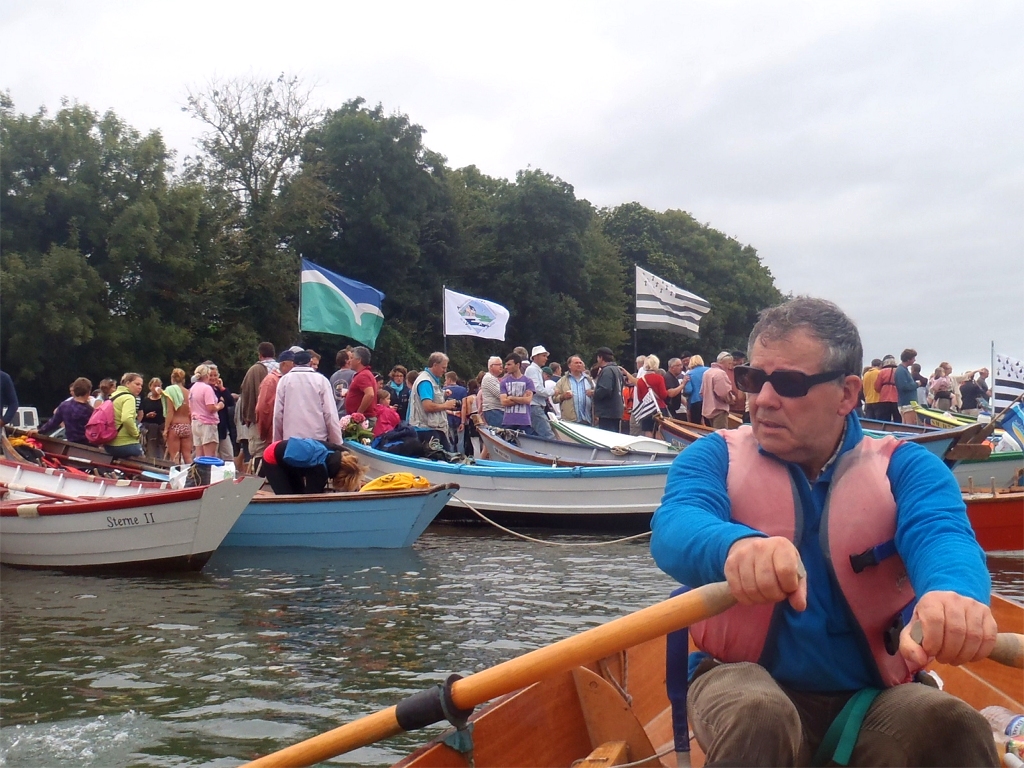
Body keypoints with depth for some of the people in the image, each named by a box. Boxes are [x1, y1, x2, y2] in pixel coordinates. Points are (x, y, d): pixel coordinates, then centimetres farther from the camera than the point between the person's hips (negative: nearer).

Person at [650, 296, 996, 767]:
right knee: (757, 718, -34)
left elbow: (939, 534, -19)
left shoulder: (904, 468, 3)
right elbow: (676, 525, -20)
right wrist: (735, 545, -46)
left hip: (874, 694, 1)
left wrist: (952, 594, -46)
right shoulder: (716, 457, 2)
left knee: (951, 725, -29)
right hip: (748, 678, 0)